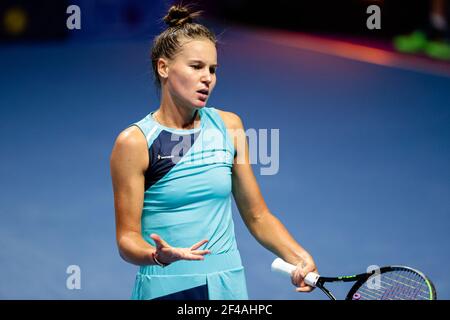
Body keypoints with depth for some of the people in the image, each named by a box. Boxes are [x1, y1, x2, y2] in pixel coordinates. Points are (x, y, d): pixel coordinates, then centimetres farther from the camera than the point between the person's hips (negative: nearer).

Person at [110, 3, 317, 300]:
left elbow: (257, 215, 8)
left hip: (229, 285, 4)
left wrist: (299, 257, -6)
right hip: (165, 288, -4)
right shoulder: (135, 142, -9)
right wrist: (159, 255, -29)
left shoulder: (229, 126, 4)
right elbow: (127, 237, -9)